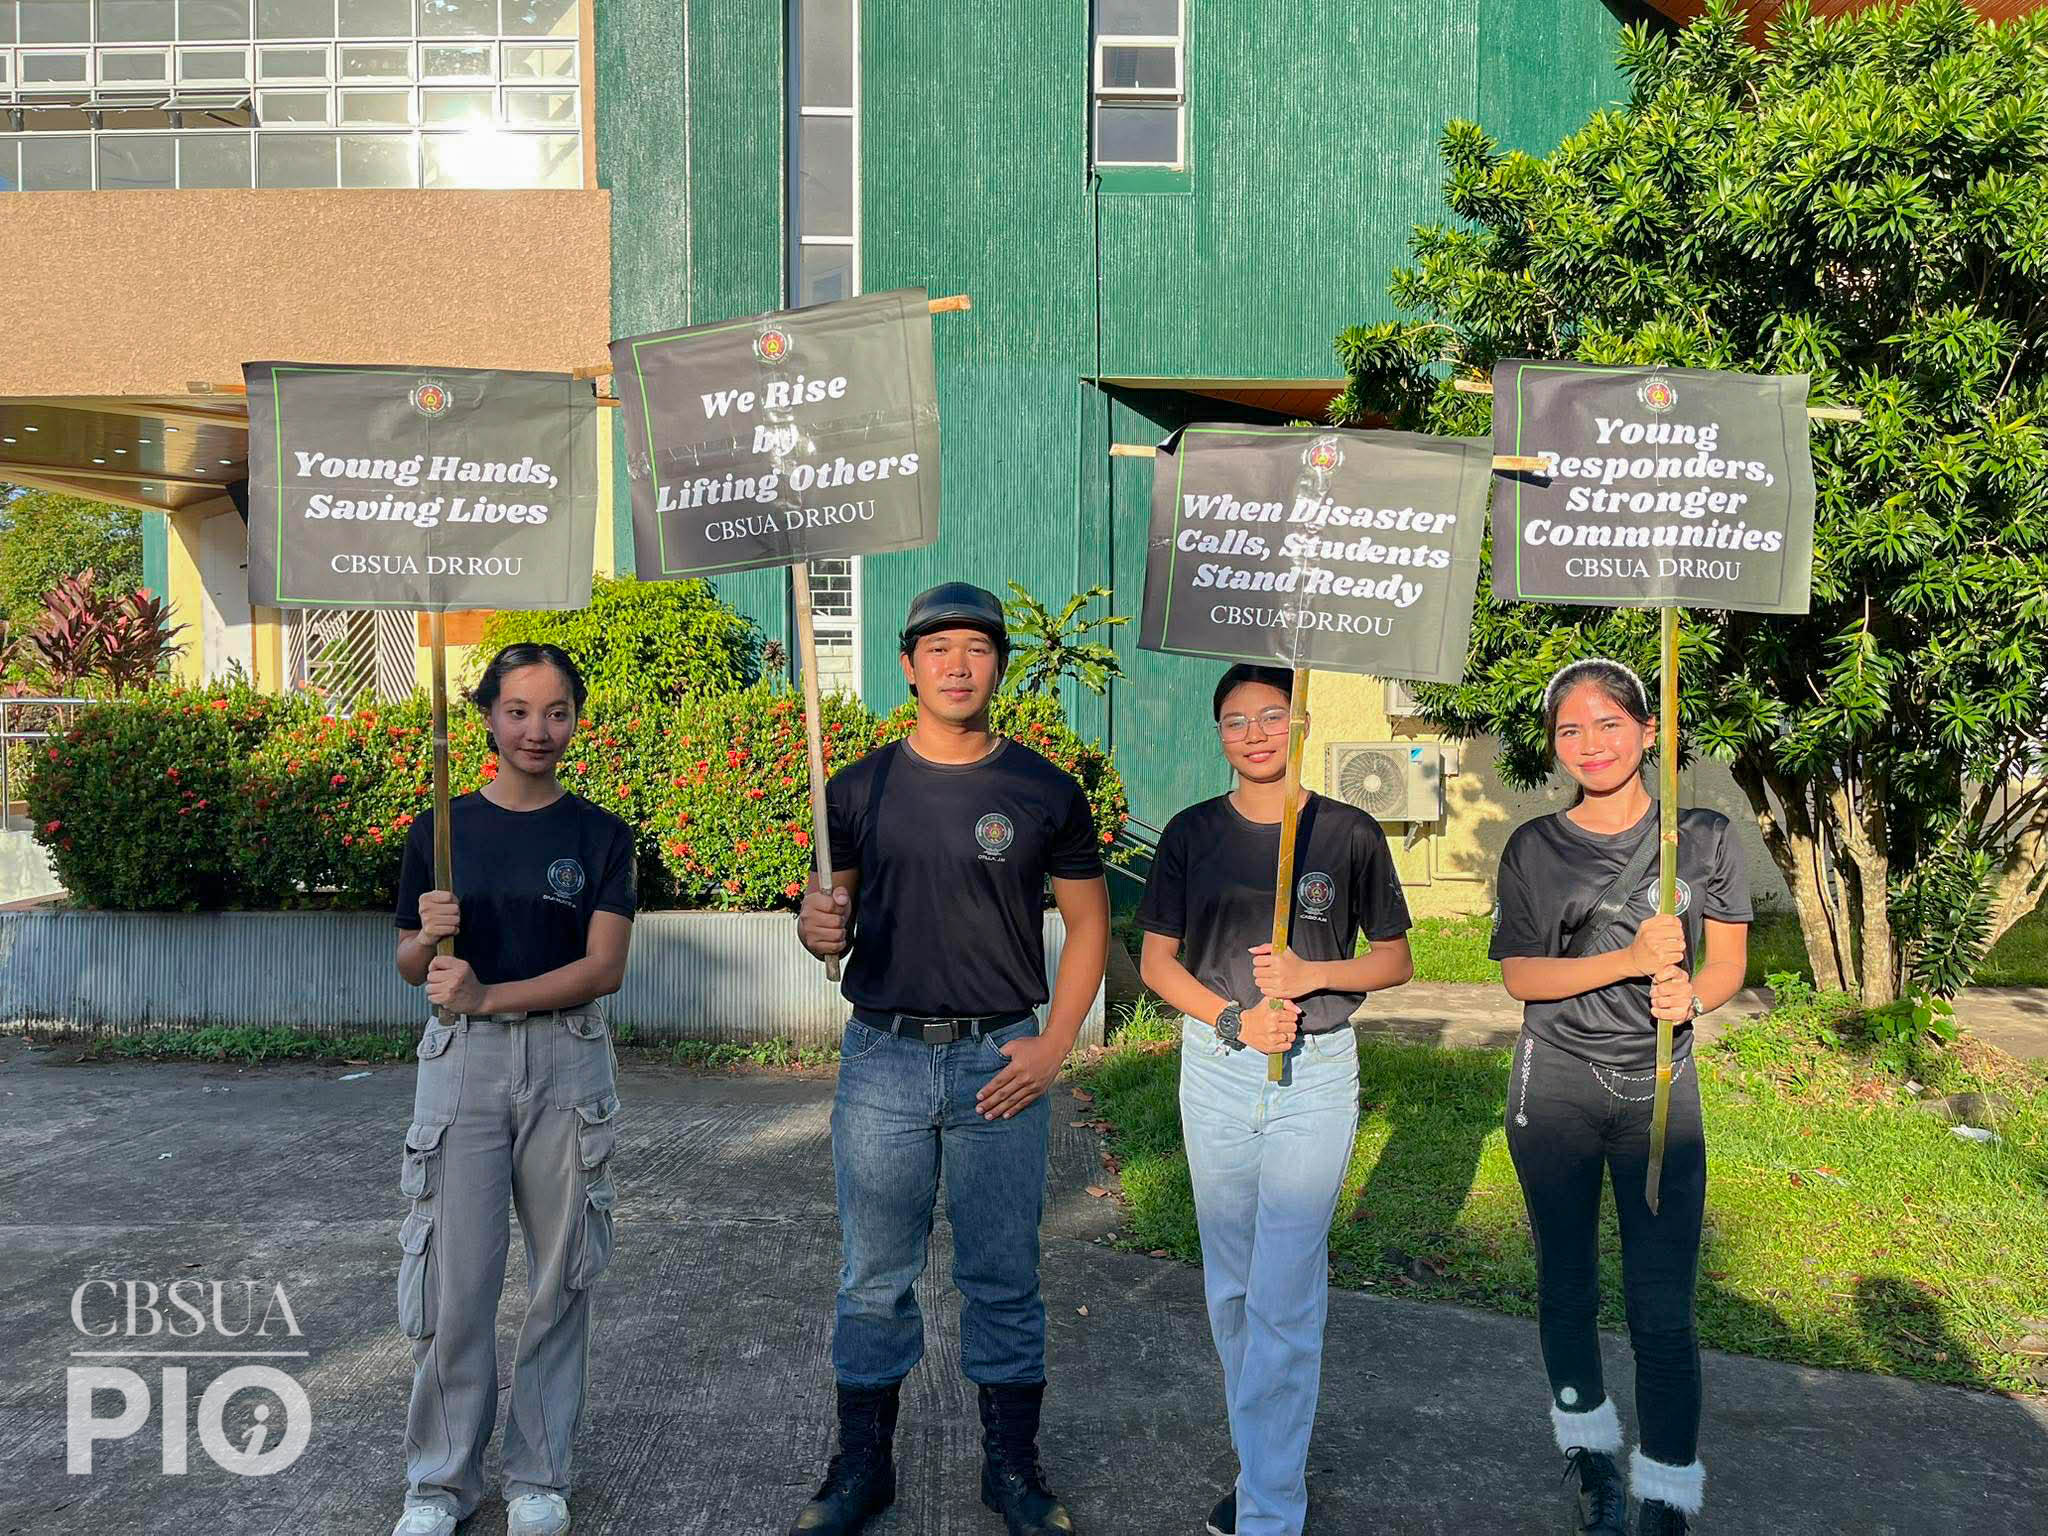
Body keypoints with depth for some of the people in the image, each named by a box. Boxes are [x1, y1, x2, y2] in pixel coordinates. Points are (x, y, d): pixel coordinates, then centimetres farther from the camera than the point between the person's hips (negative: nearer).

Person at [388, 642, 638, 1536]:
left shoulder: (601, 836, 2)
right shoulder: (443, 829, 5)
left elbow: (603, 968, -7)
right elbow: (410, 966, 10)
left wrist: (488, 995, -17)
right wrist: (430, 935, -13)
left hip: (568, 1062, 0)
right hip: (461, 1061, 0)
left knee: (559, 1280, 7)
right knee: (453, 1281, 1)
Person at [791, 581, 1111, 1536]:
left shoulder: (1045, 792, 1)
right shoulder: (860, 788, 4)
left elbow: (1088, 922, 6)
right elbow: (828, 914, 10)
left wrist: (1055, 1045, -3)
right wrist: (817, 926, -15)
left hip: (1001, 1062, -1)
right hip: (882, 1060, 1)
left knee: (1003, 1278, 9)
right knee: (874, 1277, 10)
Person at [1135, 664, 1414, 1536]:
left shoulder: (1350, 834, -2)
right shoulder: (1192, 834, 2)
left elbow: (1394, 960, 5)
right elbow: (1157, 962, 4)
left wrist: (1313, 974, -14)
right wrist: (1235, 1018, -12)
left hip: (1316, 1077, -3)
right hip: (1215, 1071, 3)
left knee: (1284, 1297, -4)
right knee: (1231, 1288, 13)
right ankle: (1265, 1460, 32)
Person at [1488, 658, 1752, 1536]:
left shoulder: (1703, 837, 0)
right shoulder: (1534, 848, -1)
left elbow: (1728, 964, 4)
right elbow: (1518, 974, -5)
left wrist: (1689, 996, -19)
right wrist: (1630, 959, -19)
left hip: (1660, 1091, 0)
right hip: (1555, 1088, 1)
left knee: (1662, 1308, -2)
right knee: (1567, 1285, 13)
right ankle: (1590, 1452, 34)